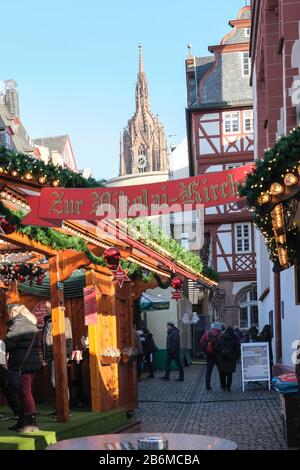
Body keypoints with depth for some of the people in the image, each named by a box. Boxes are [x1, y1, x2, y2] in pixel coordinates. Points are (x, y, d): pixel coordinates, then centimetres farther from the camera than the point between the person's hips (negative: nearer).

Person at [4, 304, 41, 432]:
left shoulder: (17, 323, -7)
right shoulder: (31, 325, 20)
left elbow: (9, 343, -17)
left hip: (22, 364, -9)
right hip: (33, 362, 9)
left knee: (24, 392, -7)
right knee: (25, 392, 12)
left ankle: (31, 423, -9)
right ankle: (23, 422, 16)